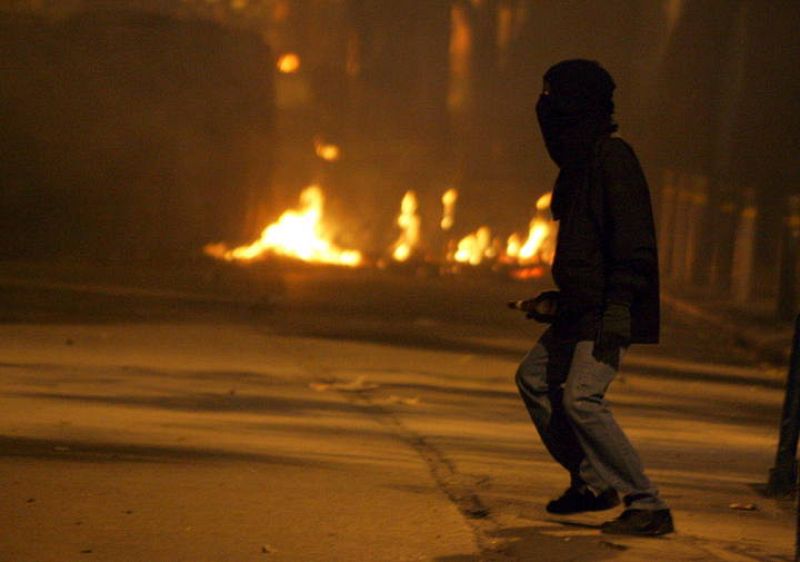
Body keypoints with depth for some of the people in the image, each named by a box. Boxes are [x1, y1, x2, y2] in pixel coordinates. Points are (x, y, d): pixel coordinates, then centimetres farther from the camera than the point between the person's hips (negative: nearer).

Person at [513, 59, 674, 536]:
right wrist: (559, 300, 26)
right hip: (580, 309, 11)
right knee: (536, 376, 19)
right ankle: (592, 481, 25)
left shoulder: (612, 158, -14)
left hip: (608, 312, -11)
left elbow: (633, 239, -21)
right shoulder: (580, 162, 17)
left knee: (581, 397, -18)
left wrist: (616, 307, -27)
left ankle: (648, 506, -16)